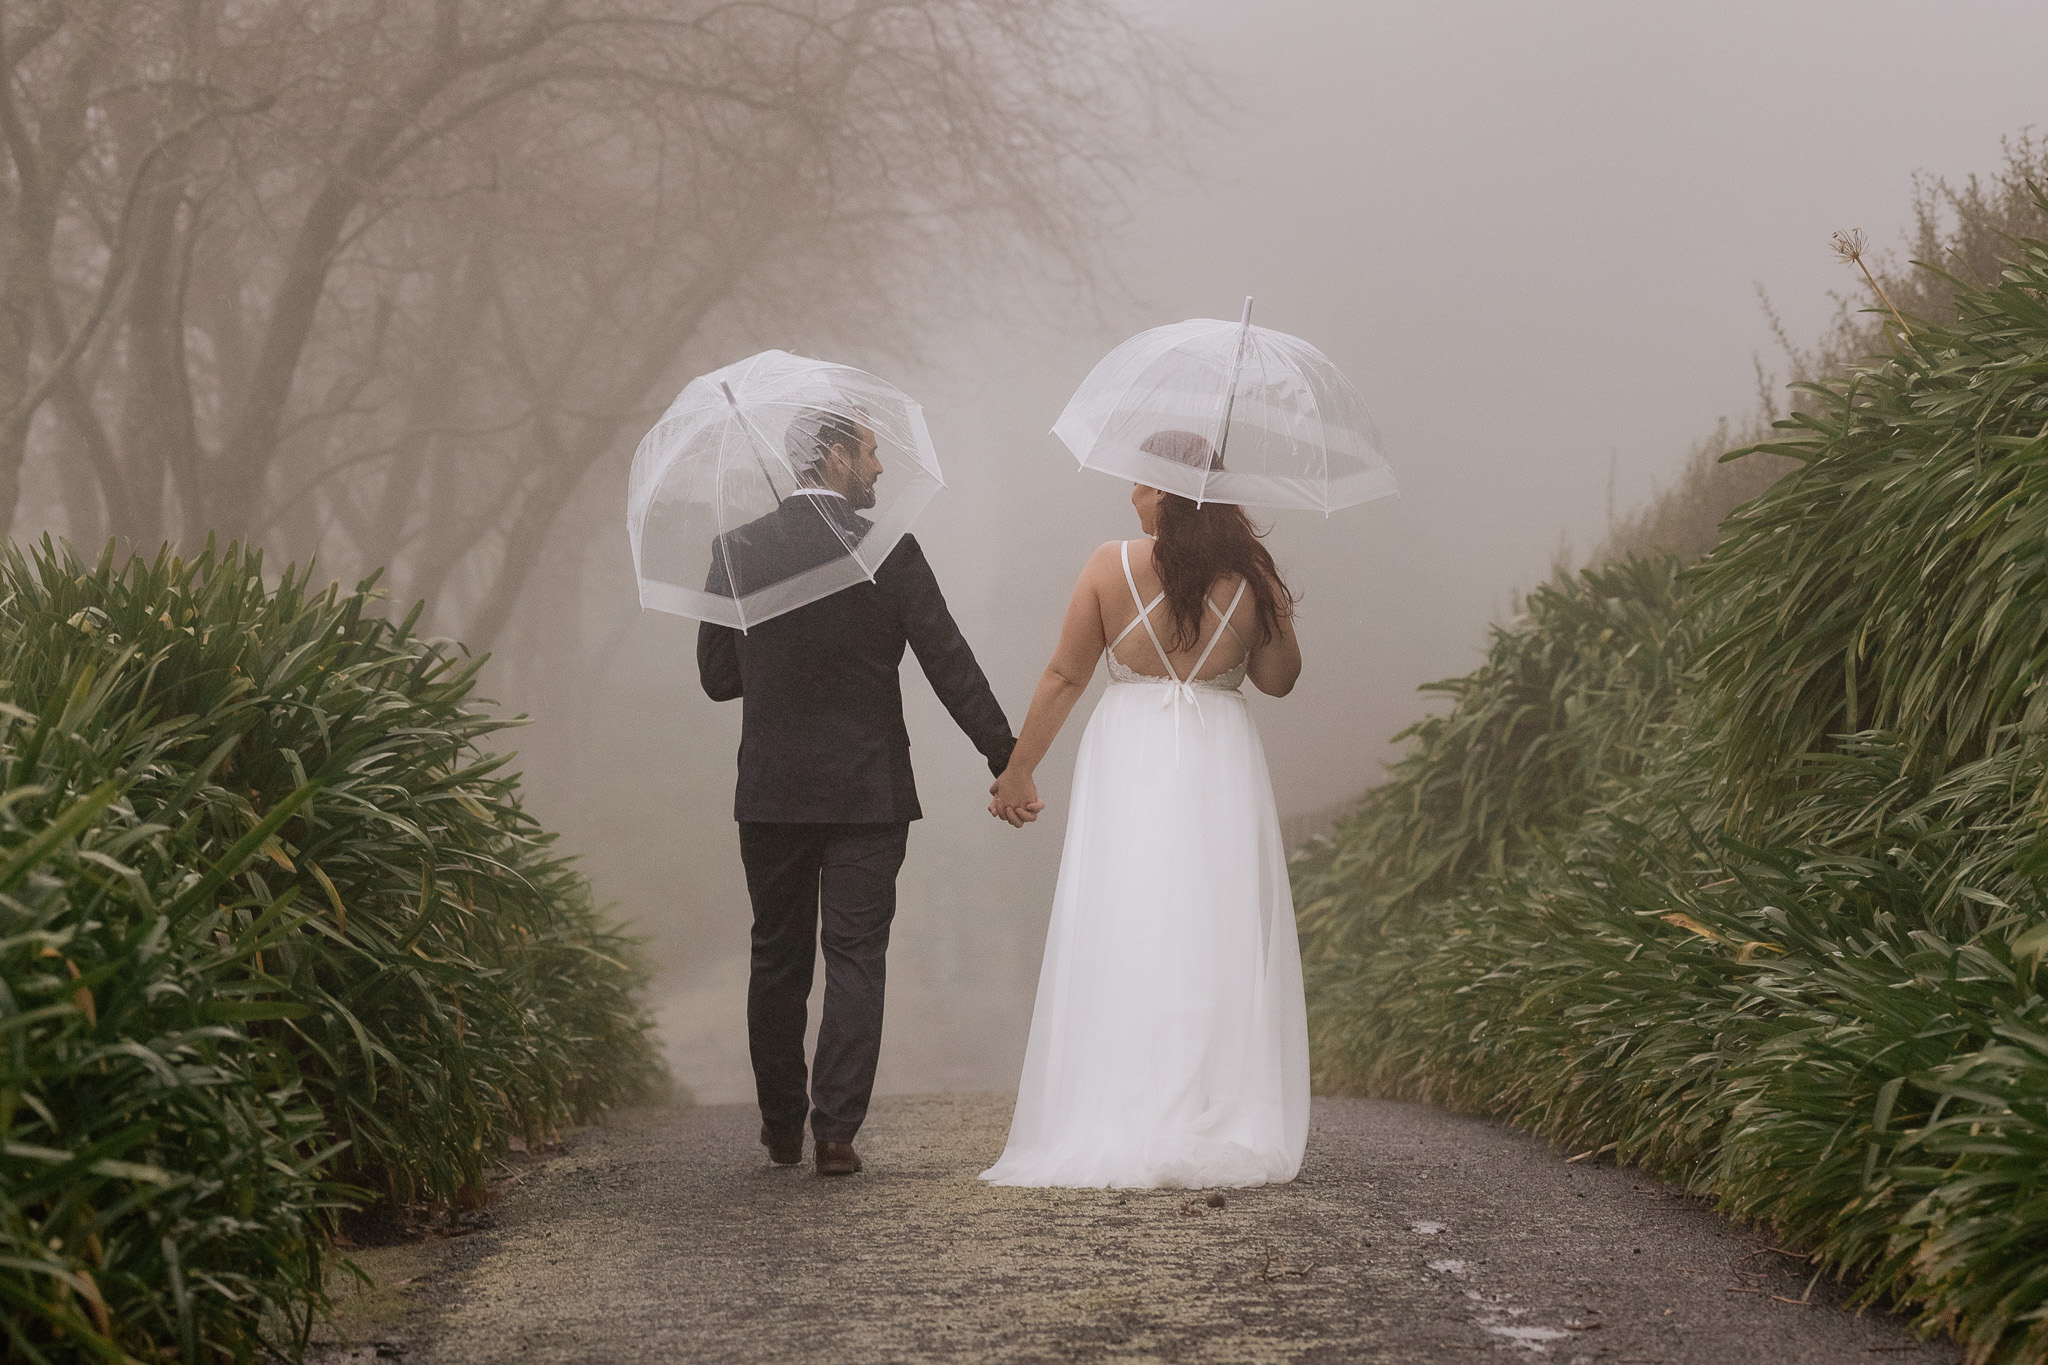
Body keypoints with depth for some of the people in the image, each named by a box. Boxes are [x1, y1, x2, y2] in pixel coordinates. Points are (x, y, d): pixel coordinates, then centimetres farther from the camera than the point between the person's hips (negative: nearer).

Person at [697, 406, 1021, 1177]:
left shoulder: (739, 551, 0)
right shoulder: (889, 551, -8)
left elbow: (716, 676, 5)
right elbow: (949, 664, -6)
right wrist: (1006, 759, 1)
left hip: (771, 792, 2)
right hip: (867, 789, -2)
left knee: (777, 960, 13)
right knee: (855, 959, 2)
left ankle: (782, 1127, 21)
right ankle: (836, 1131, -3)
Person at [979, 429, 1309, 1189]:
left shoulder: (1112, 565, -6)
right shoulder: (1251, 576, -1)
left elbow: (1064, 676, -1)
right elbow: (1277, 680, 9)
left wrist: (1018, 770, 6)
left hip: (1129, 768, -1)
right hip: (1220, 765, 1)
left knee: (1121, 947, 1)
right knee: (1217, 947, 6)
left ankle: (1118, 1134, 0)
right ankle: (1220, 1124, 5)